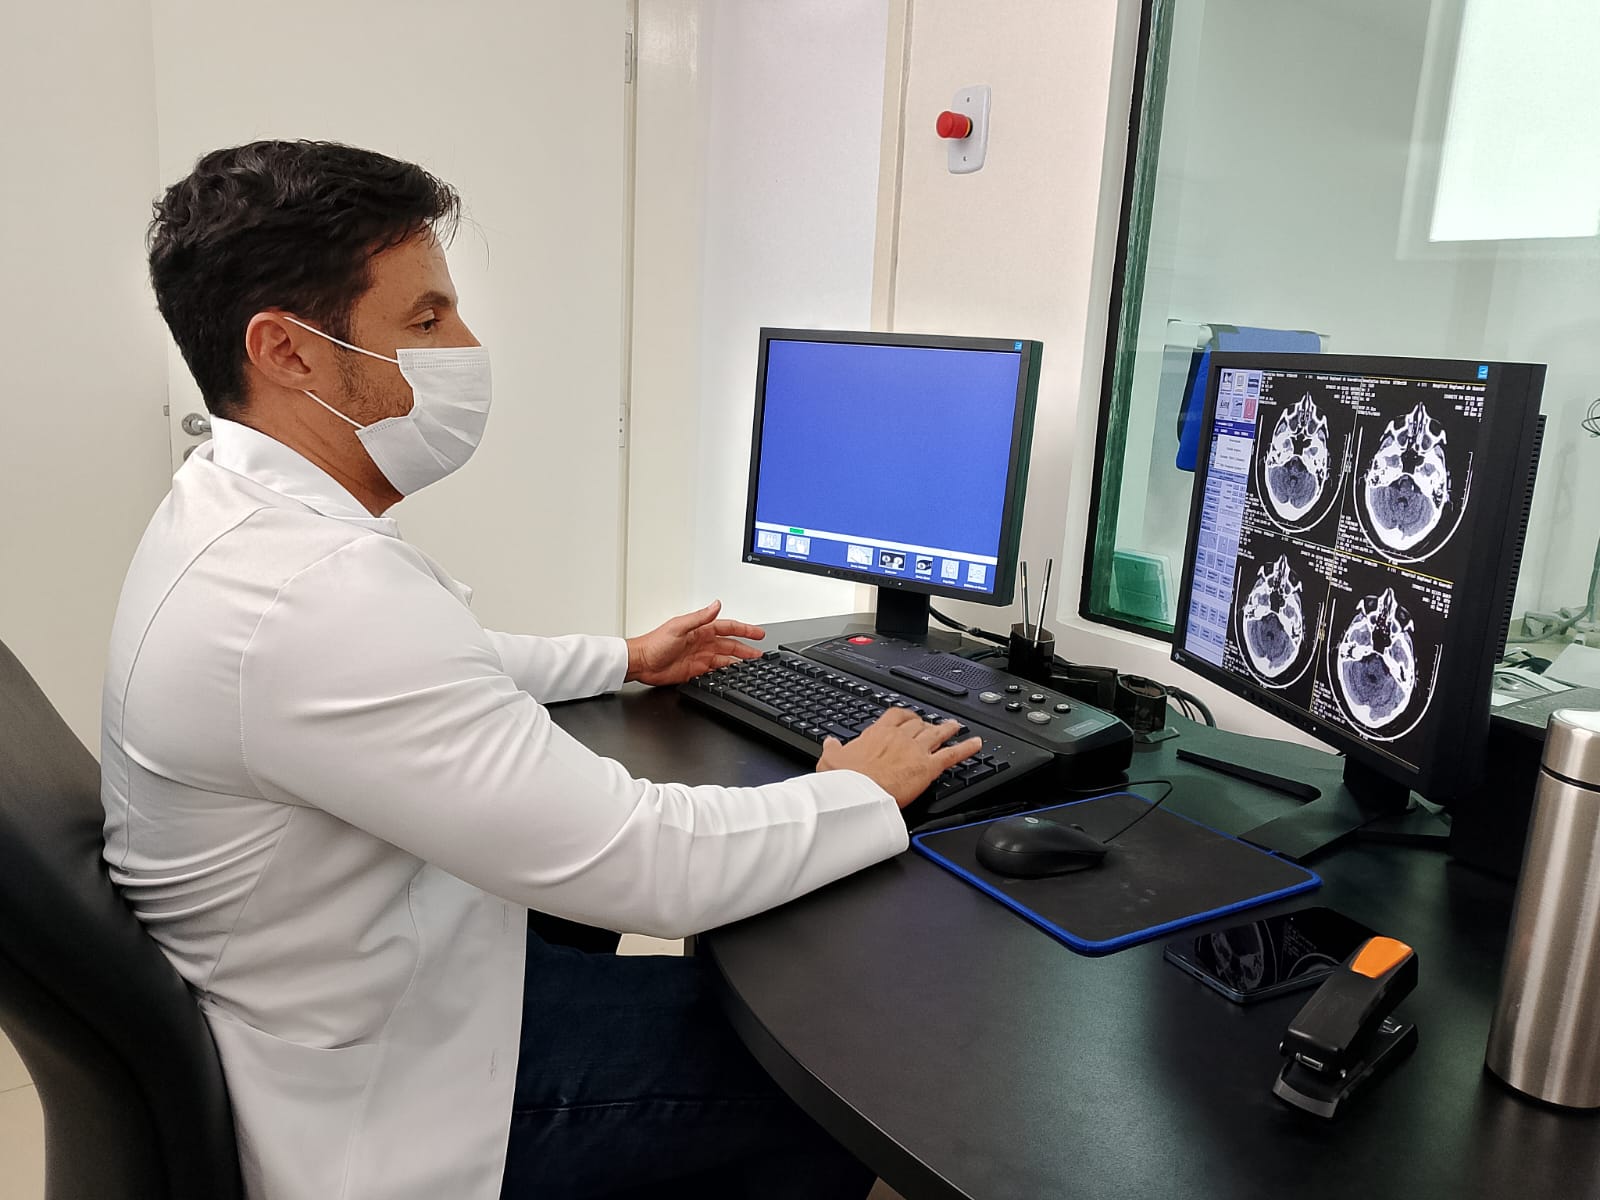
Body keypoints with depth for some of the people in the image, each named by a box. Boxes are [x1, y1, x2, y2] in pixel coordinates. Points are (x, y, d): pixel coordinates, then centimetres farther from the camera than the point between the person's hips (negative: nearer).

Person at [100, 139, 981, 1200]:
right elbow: (643, 864, -32)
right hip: (384, 1104, -9)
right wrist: (868, 793, -15)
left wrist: (626, 659, 19)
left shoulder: (234, 508, 1)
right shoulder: (317, 593, -34)